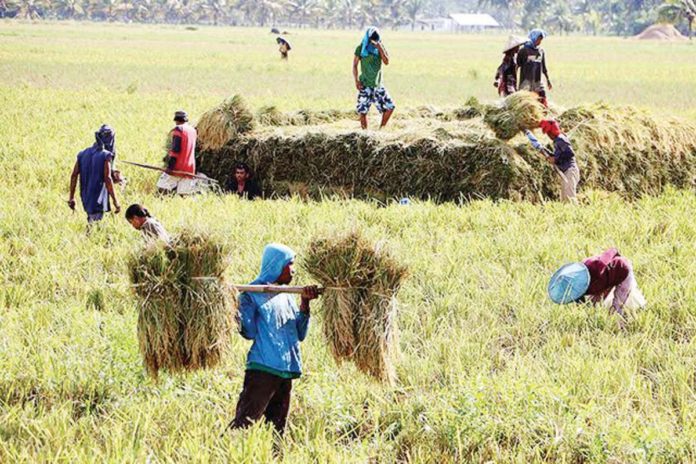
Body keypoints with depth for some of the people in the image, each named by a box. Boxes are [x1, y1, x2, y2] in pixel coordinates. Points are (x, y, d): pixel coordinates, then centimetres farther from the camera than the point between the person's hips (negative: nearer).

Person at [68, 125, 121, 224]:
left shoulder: (83, 154, 8)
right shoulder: (106, 156, -11)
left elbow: (74, 176, 7)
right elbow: (107, 179, -18)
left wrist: (71, 197, 13)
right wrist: (115, 201, -16)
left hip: (85, 200, 7)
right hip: (98, 200, -7)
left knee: (91, 223, 20)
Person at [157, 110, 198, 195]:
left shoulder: (178, 129, -6)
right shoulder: (193, 131, 15)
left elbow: (176, 149, -14)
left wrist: (170, 166, -15)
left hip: (177, 168, -7)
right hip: (189, 168, 7)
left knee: (162, 188, -5)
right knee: (185, 194, 3)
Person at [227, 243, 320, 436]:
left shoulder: (286, 296, 17)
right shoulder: (252, 293, -2)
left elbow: (300, 333, 12)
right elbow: (249, 332, -10)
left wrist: (305, 303, 0)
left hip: (286, 372, 7)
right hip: (262, 369, -7)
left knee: (277, 428, 8)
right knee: (243, 423, -16)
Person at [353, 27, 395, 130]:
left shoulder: (380, 47, 2)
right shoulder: (361, 49, -6)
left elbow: (386, 62, -10)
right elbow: (355, 65, -2)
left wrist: (380, 47, -18)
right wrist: (356, 81, -10)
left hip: (378, 84, 3)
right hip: (365, 85, -3)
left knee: (390, 107, 0)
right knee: (363, 111, -3)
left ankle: (381, 130, 13)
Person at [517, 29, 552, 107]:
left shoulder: (541, 51, 10)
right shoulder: (524, 51, -6)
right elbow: (516, 65, -3)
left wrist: (548, 80, 19)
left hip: (537, 82, 5)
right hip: (526, 81, -5)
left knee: (544, 102, -2)